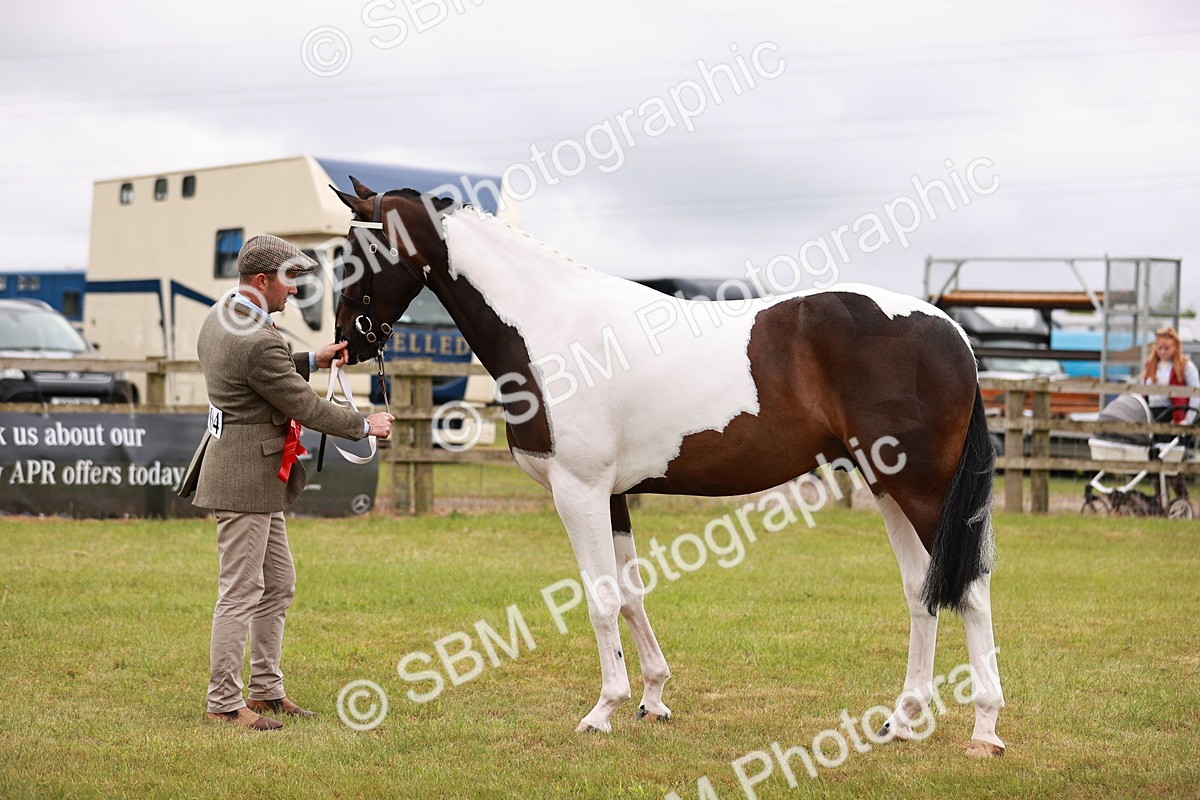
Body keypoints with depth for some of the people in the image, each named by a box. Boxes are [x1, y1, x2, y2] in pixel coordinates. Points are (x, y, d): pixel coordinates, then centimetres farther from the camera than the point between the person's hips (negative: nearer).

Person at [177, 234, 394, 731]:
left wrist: (312, 361, 15)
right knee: (240, 593, -4)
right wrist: (365, 425, -3)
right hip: (245, 478, -11)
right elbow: (305, 407, -16)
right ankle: (224, 703, 3)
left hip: (259, 478, 11)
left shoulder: (219, 318, 8)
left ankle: (266, 690, 25)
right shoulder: (258, 343, -24)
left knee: (278, 585, 17)